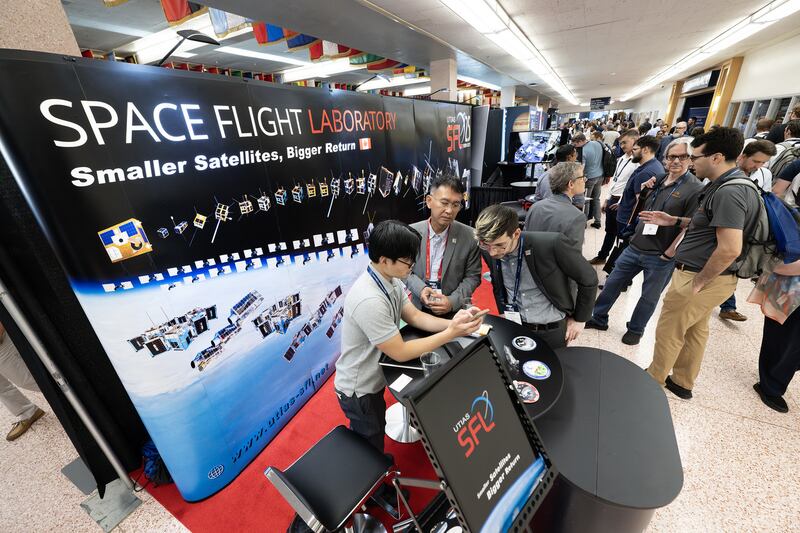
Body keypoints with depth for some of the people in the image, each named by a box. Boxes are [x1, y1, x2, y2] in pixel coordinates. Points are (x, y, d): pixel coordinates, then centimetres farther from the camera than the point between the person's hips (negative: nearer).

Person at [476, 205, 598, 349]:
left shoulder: (552, 244, -25)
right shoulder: (488, 251, -12)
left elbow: (589, 279, -10)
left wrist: (579, 319, -3)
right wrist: (503, 314, 7)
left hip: (552, 331, -3)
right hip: (513, 328, 3)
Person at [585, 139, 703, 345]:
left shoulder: (695, 189, -11)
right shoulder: (659, 181, 8)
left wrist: (668, 253, -15)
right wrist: (644, 190, 3)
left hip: (660, 257, -5)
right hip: (635, 247, 6)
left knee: (649, 297, 12)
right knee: (612, 283, 12)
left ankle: (635, 330, 32)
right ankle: (598, 319, 27)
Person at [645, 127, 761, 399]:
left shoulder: (729, 192, -23)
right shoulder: (728, 185, 8)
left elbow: (730, 249, -29)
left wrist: (697, 282, -20)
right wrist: (674, 221, 12)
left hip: (698, 277, -10)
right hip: (710, 276, 10)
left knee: (669, 333, 7)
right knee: (695, 331, 21)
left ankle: (653, 381, 27)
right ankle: (682, 383, 38)